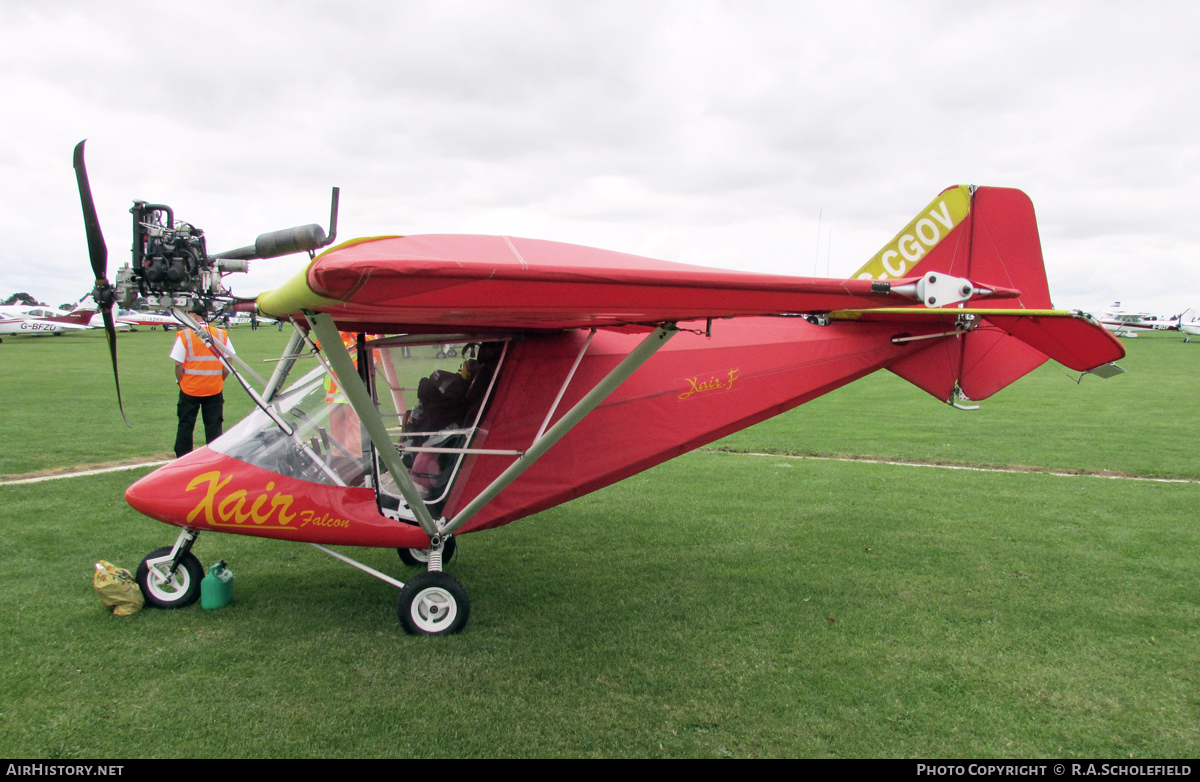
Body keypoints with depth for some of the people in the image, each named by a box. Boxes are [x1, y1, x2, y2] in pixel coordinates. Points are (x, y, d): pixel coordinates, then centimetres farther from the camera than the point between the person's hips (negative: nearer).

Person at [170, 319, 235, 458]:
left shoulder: (184, 335, -8)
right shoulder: (222, 335, 1)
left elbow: (178, 365, -10)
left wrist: (181, 382, 4)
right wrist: (220, 382, 11)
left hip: (190, 389, -2)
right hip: (215, 389, 2)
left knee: (185, 426, 10)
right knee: (214, 425, 7)